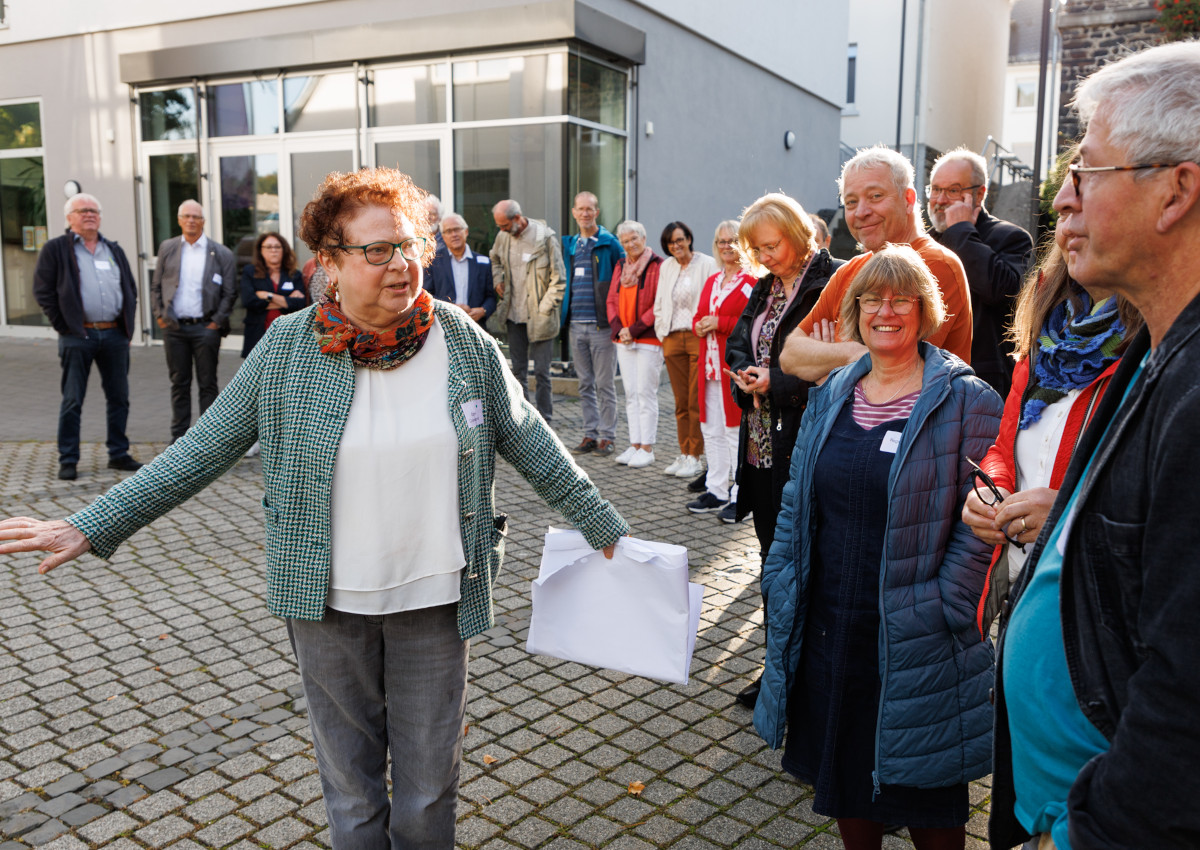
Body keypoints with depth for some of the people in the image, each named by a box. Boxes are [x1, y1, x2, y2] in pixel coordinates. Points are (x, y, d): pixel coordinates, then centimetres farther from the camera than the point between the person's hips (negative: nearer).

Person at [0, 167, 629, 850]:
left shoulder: (465, 342, -6)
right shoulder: (288, 349, -8)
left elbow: (530, 443, 4)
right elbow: (203, 450, -2)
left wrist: (605, 529, 9)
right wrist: (91, 527, -5)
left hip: (435, 598, 0)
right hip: (330, 602, 0)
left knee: (429, 791, 14)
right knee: (351, 791, 17)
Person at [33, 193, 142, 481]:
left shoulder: (114, 250, 17)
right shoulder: (55, 249, 3)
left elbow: (130, 289, 20)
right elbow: (43, 292, -1)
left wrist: (128, 326, 10)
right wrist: (63, 326, -7)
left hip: (115, 335, 4)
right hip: (78, 336, -4)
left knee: (119, 397, 7)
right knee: (72, 401, 0)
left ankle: (118, 453, 17)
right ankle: (68, 460, 6)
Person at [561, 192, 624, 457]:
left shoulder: (609, 243, -3)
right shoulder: (569, 244, 13)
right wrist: (564, 313, 11)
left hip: (601, 325, -5)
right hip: (576, 325, 5)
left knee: (605, 384, 0)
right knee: (585, 385, 11)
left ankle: (607, 436, 8)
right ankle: (590, 434, 19)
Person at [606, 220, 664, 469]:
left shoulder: (657, 266, -8)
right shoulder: (621, 267, 14)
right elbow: (611, 300, 14)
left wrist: (635, 330, -14)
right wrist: (617, 329, -2)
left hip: (648, 339, -7)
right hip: (623, 340, 7)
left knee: (646, 393, -4)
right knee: (630, 393, 10)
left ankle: (647, 448, 3)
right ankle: (635, 445, 16)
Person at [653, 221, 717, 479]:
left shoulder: (707, 264, -3)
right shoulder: (666, 267, 15)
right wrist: (661, 330, 12)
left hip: (698, 337, -5)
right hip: (672, 339, 5)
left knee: (696, 400, -4)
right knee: (681, 401, 8)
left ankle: (694, 457, 3)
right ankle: (684, 453, 15)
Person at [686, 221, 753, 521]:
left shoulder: (752, 282, -7)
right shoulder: (711, 281, 17)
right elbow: (699, 317, 22)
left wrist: (720, 323, -17)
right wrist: (700, 326, 0)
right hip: (710, 365, 8)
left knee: (737, 431, -5)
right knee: (712, 430, 12)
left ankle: (741, 497, 3)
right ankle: (716, 490, 23)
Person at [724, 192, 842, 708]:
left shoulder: (830, 283, -12)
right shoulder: (765, 287, 14)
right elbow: (738, 342, 16)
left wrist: (777, 382, -18)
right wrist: (744, 372, -5)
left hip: (802, 447, -8)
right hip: (762, 443, 8)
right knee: (772, 555, 15)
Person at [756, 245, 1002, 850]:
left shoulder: (966, 401, -8)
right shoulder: (830, 396, 8)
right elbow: (795, 503, 12)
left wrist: (941, 610, -16)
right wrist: (782, 587, 6)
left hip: (914, 643, -5)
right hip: (827, 629, 5)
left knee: (926, 798, 11)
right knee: (843, 778, 20)